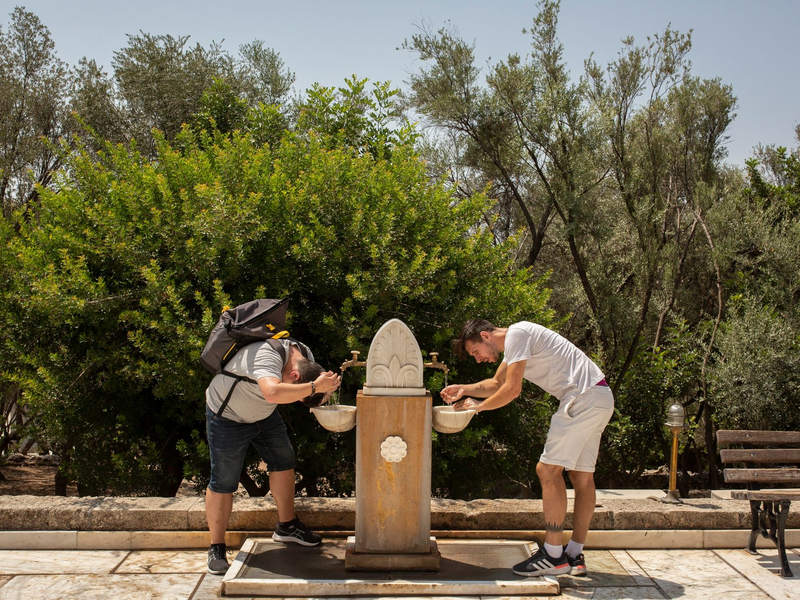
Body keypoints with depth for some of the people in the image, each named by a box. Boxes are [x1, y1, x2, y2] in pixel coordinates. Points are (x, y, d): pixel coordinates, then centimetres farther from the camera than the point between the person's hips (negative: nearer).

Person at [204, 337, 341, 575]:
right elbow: (274, 393, -58)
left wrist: (326, 388, -25)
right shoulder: (266, 356, -39)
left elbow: (316, 396, -2)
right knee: (223, 483, -4)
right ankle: (217, 548, 8)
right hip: (228, 416, -7)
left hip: (264, 414, 7)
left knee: (284, 462, 6)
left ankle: (286, 526, 23)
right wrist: (314, 387, -51)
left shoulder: (305, 356, -13)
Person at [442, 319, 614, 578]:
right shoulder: (515, 342, 22)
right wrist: (464, 390, 23)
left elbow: (512, 389, -15)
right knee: (582, 476, 10)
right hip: (601, 399, 11)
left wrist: (479, 406, -2)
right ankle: (575, 556, 13)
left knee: (548, 469, -10)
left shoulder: (516, 334, -10)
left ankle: (553, 555, -9)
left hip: (583, 398, -11)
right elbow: (497, 384, 35)